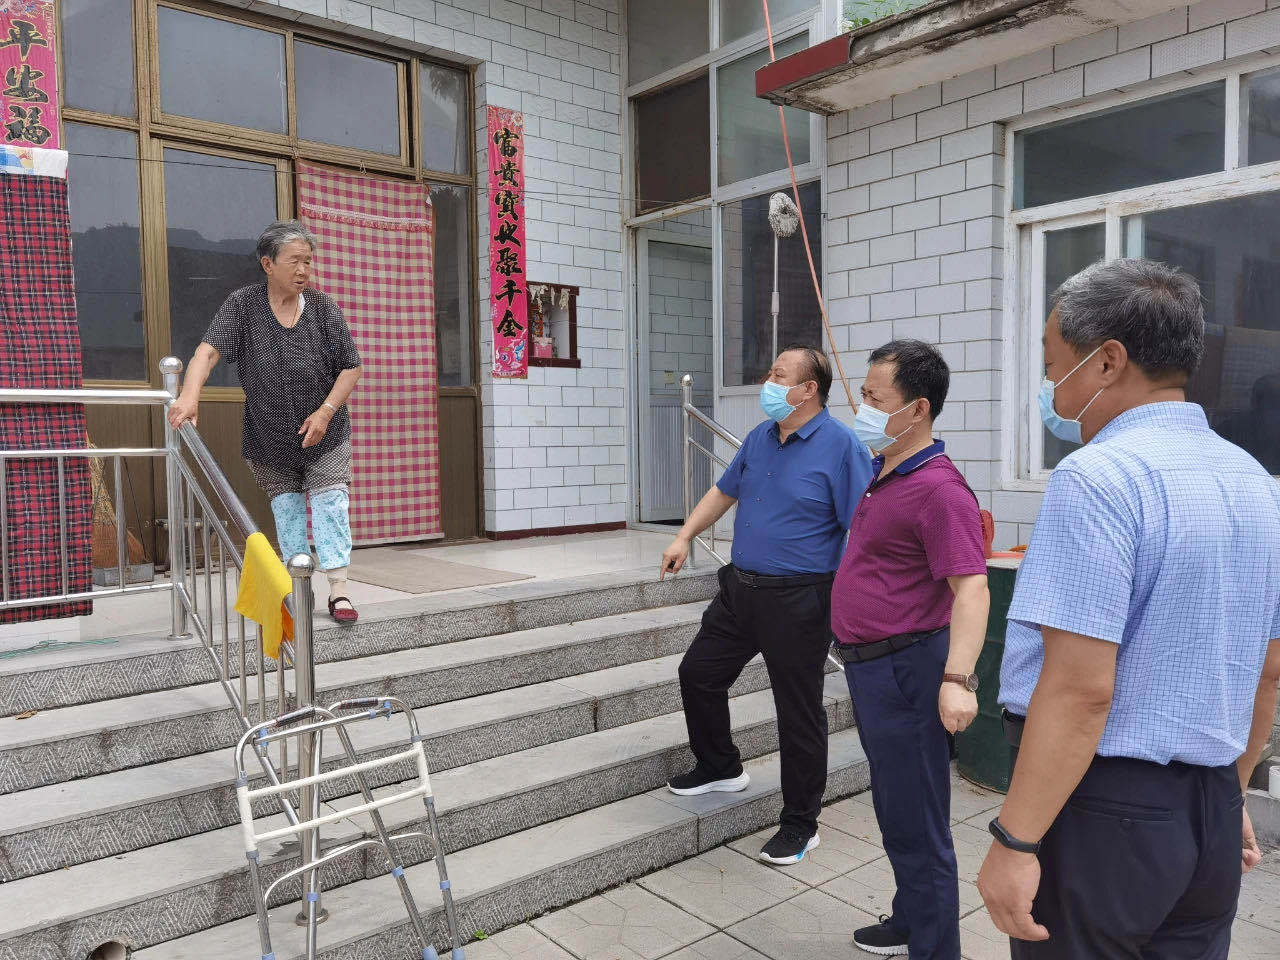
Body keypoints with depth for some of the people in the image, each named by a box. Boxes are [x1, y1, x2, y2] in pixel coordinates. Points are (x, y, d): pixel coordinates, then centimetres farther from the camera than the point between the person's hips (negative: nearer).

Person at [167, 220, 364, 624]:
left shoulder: (324, 308, -5)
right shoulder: (243, 304, -7)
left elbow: (350, 367, -3)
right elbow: (209, 349, -19)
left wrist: (326, 411, -16)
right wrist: (189, 395, -37)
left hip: (324, 436, 0)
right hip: (270, 438, 1)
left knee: (330, 503, -6)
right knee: (286, 505, 8)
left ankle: (338, 590, -5)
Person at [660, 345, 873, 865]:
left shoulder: (841, 446, -14)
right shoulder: (760, 437, 9)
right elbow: (724, 491, 22)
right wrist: (684, 537, 17)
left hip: (798, 601, -8)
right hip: (740, 588, 8)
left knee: (799, 713, 4)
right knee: (699, 672, 16)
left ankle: (800, 824, 22)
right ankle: (720, 767, 40)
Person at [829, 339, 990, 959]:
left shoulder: (937, 488, -21)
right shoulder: (882, 472, 10)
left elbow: (971, 589, -27)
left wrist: (958, 679, -37)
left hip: (905, 670, -11)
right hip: (869, 668, 11)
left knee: (916, 825, 1)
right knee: (893, 810, 24)